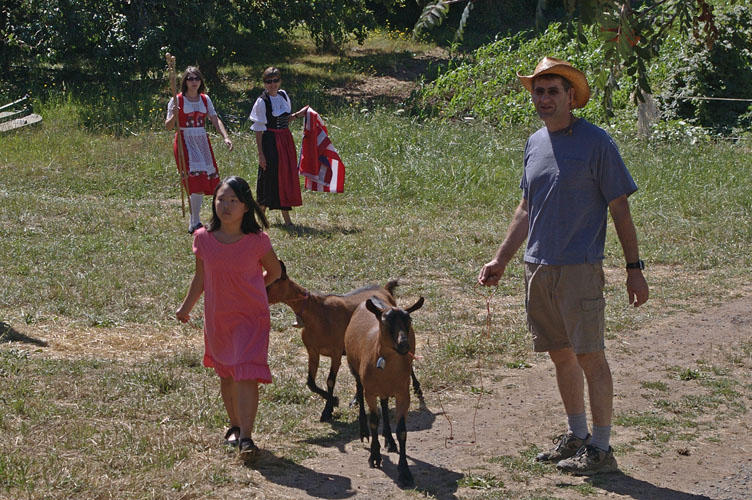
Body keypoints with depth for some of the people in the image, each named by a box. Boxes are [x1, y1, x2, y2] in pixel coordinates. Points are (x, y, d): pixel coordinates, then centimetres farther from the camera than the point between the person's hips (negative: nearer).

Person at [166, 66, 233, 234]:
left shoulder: (205, 99, 10)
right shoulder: (177, 100, -4)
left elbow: (215, 120, 6)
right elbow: (168, 126, -8)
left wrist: (226, 137, -8)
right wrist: (174, 116, -29)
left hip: (202, 141, 5)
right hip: (185, 141, -5)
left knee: (206, 182, 2)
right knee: (196, 182, -16)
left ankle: (194, 221, 14)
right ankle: (194, 223, -9)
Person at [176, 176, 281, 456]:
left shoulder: (257, 241, -13)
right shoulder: (203, 239, -5)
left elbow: (274, 272, 6)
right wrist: (186, 307, 20)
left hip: (251, 317, -4)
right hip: (216, 318, 4)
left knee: (247, 375, -14)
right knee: (226, 375, 17)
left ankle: (246, 436, -11)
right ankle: (235, 425, 36)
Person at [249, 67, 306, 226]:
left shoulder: (283, 95, 8)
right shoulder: (262, 102, -10)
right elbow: (258, 130, -11)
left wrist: (298, 114, 2)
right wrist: (260, 153, -15)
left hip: (286, 140, 6)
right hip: (270, 142, -6)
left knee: (287, 176, 5)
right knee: (270, 176, -3)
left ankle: (286, 217, 10)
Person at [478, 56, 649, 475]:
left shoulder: (596, 142, -6)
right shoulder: (535, 143, 12)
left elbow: (620, 209, -5)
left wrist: (635, 268, -7)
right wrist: (502, 259, 20)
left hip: (580, 268, -6)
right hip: (538, 268, 6)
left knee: (590, 356, -4)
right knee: (561, 355, 13)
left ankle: (601, 449, 3)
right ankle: (577, 437, 26)